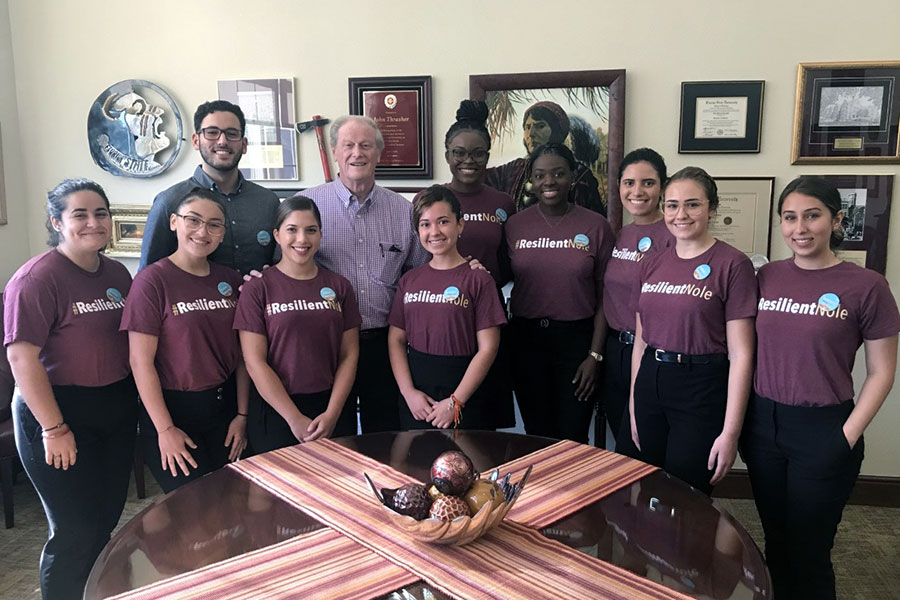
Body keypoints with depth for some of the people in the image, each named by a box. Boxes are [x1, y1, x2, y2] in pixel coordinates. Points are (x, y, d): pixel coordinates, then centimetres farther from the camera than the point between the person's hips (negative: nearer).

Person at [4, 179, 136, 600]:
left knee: (108, 518, 17)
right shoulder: (37, 277, -15)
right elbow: (22, 357, -19)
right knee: (74, 531, 1)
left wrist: (137, 404, 9)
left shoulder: (117, 273, 7)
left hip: (118, 412, 7)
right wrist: (54, 429, -19)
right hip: (61, 412, -7)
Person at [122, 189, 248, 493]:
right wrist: (165, 429, -14)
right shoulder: (153, 280, -12)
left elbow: (240, 354, 6)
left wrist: (242, 414, 3)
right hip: (172, 408, -5)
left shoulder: (230, 280, 3)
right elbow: (141, 361, -13)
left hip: (224, 406, 5)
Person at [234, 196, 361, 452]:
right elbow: (254, 362, -8)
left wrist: (332, 414, -8)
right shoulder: (257, 289, -3)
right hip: (278, 413, -2)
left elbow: (349, 355, 3)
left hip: (334, 409, 3)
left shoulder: (339, 287, 6)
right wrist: (295, 419, -11)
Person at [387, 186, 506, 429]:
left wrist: (455, 402, -12)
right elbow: (396, 339, 5)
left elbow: (488, 347, -9)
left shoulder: (478, 279, -6)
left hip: (464, 391, -3)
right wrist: (409, 392, -7)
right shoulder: (409, 280, 7)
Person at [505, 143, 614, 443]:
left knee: (573, 439, 6)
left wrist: (595, 355, -6)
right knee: (536, 434, 14)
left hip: (577, 339, -2)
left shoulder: (596, 226, -3)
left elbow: (604, 297, -2)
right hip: (526, 339, 2)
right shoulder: (514, 225, 2)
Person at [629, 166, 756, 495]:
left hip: (702, 392, -5)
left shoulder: (732, 265, -10)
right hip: (650, 385, 5)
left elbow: (741, 354, -12)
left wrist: (730, 431, -14)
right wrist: (634, 407, 13)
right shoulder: (651, 265, 6)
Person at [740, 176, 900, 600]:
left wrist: (848, 437, -9)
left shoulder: (865, 286, -9)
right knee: (775, 542, 18)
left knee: (808, 552, 9)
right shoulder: (767, 276, 2)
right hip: (763, 425, 4)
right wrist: (739, 422, 4)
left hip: (822, 431, -4)